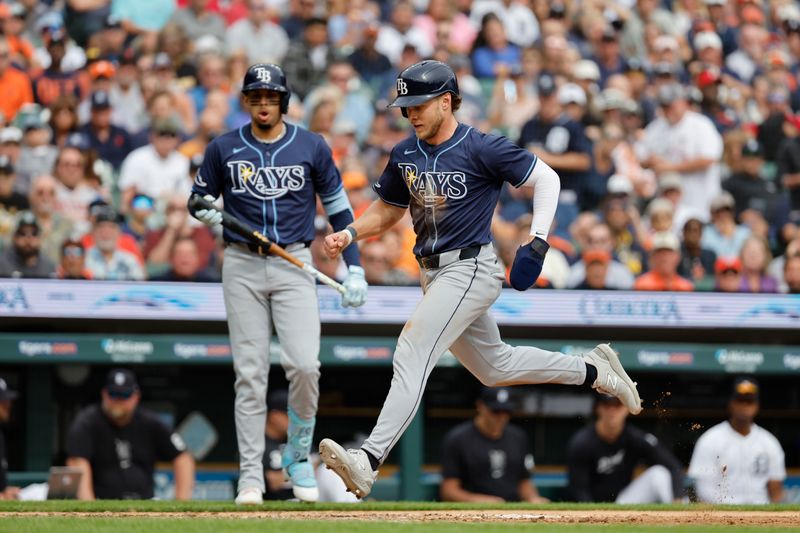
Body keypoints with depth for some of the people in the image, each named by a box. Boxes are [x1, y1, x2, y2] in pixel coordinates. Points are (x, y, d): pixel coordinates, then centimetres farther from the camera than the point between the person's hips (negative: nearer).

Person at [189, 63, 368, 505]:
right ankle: (250, 476, 2)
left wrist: (354, 269, 3)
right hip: (242, 266, 1)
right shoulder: (224, 149, 4)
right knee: (250, 373, -2)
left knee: (304, 365, -14)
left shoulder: (311, 147, 3)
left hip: (294, 265, 0)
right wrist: (220, 221, -8)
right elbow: (198, 201, 15)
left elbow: (338, 208, 9)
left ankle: (298, 456, 8)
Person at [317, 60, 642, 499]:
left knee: (411, 355, -20)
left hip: (469, 269, -9)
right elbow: (387, 210, 19)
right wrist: (350, 233, -1)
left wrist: (538, 237, -20)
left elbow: (546, 178, -7)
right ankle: (592, 370, 36)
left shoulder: (481, 149, -13)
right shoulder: (405, 155, 7)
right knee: (494, 367, 20)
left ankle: (369, 461, -28)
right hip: (434, 276, 9)